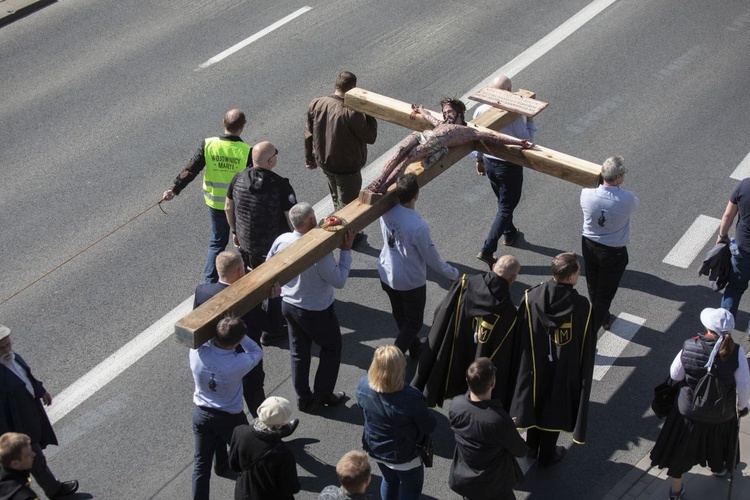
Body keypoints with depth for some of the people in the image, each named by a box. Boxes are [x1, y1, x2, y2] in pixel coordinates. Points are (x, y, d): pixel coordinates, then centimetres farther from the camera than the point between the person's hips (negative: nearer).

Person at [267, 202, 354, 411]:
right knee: (332, 347, 20)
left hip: (289, 305, 5)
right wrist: (346, 251, -17)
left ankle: (303, 398, 33)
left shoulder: (281, 241, -15)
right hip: (317, 311, -5)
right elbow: (338, 281, -23)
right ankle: (323, 394, 26)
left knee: (298, 352, 21)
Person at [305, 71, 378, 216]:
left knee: (336, 200, 30)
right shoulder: (352, 113, -31)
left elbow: (309, 134, 1)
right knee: (347, 206, 14)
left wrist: (309, 158, 15)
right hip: (347, 168, -7)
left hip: (323, 162, 7)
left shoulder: (316, 104, -11)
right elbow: (370, 137, -20)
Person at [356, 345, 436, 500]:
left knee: (389, 480, 33)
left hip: (375, 448, 5)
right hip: (403, 456, -5)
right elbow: (429, 427, -22)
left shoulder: (364, 385, -23)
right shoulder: (410, 398, -38)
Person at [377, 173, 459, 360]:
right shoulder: (418, 227, -34)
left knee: (400, 317, 27)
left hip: (387, 275, 6)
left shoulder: (386, 213, -19)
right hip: (411, 282, -6)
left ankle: (415, 348, 50)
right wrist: (453, 274, -4)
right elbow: (432, 259, -20)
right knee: (413, 322, 17)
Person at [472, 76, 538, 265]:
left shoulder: (481, 110, -9)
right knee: (506, 208, 4)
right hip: (509, 166, -6)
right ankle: (487, 250, -3)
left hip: (489, 162, 6)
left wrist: (479, 160, 16)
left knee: (503, 201, 28)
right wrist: (530, 119, -6)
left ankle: (510, 234, 48)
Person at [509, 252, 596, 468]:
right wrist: (584, 375, 3)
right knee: (554, 408, 19)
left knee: (535, 402, 26)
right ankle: (546, 456, 37)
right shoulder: (582, 307, -25)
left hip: (534, 364, 2)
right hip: (564, 370, -2)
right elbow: (588, 346, -13)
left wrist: (521, 366, 5)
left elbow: (519, 336, -9)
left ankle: (532, 446, 46)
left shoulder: (531, 298, -20)